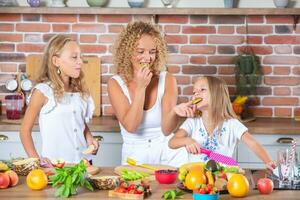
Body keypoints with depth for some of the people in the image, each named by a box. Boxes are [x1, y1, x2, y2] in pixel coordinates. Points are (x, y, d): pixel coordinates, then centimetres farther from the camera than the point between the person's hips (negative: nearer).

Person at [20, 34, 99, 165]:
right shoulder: (42, 92, -8)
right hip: (54, 165, -5)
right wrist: (36, 160, -14)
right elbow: (25, 130, -3)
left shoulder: (80, 91, 8)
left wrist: (89, 138, 2)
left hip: (82, 162, 5)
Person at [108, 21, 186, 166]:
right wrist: (141, 87, -16)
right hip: (135, 156, -1)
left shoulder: (167, 80, -2)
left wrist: (175, 111, -27)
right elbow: (130, 126, -15)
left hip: (166, 154, 1)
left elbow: (167, 129, -7)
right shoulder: (116, 83, -4)